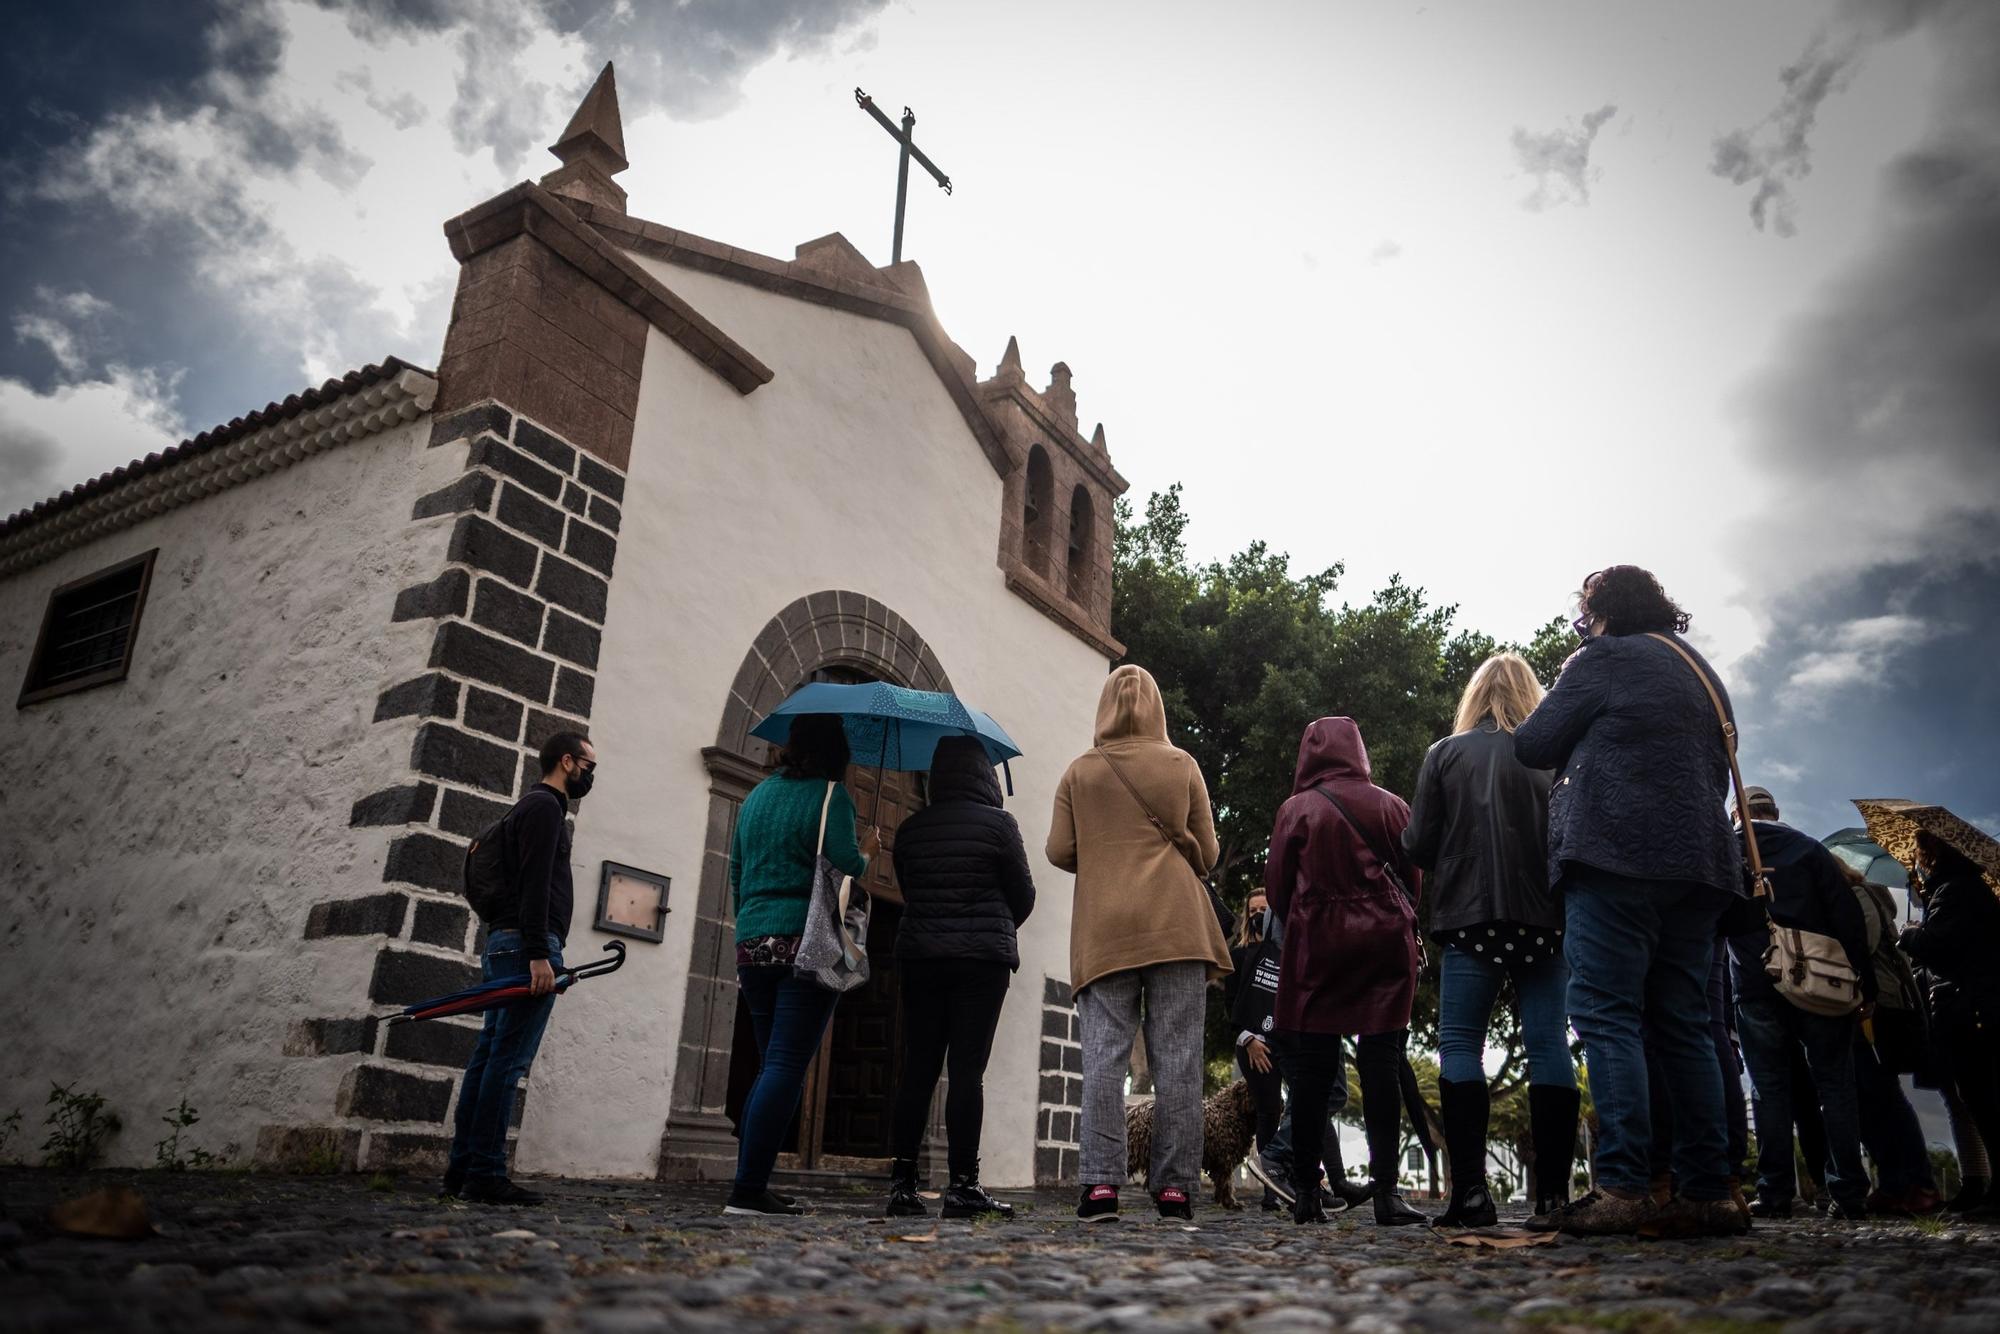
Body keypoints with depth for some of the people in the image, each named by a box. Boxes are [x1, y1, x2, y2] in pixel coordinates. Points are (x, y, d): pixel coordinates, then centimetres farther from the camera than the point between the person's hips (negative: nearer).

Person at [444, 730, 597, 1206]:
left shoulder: (532, 805, 25)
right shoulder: (545, 806, -7)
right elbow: (534, 883, -18)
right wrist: (539, 954, -23)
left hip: (503, 944, 10)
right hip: (526, 943, -10)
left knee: (488, 1057, 9)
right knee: (508, 1060, -10)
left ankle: (462, 1168, 11)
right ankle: (485, 1175, -9)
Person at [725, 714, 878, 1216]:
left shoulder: (757, 795, 17)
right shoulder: (829, 794, -3)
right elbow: (846, 865, -14)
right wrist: (867, 851, 7)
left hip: (752, 943, 7)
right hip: (806, 942, -7)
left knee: (772, 1065, 15)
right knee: (786, 1066, -7)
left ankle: (749, 1183, 14)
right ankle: (749, 1189, -10)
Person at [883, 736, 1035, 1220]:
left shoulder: (910, 829, 7)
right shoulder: (997, 823, -4)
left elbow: (908, 891, 14)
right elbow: (1024, 897, 2)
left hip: (918, 956, 4)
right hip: (981, 960, -4)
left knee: (917, 1068, 6)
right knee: (967, 1068, -4)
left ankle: (902, 1183, 6)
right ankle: (962, 1184, -3)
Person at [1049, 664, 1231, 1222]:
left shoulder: (1080, 771, 7)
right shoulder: (1181, 765, 6)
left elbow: (1060, 851, 5)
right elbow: (1207, 852, 9)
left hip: (1103, 930, 0)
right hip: (1177, 925, 0)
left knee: (1105, 1055, -1)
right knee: (1176, 1058, 2)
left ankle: (1101, 1183, -6)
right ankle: (1174, 1186, 2)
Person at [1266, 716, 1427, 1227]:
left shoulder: (1296, 808, -2)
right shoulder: (1391, 806, 4)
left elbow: (1277, 886, 1)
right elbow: (1413, 880, 10)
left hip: (1315, 947, -1)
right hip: (1386, 946, 2)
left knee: (1310, 1069, 3)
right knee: (1382, 1065, 3)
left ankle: (1306, 1194, 4)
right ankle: (1386, 1191, -2)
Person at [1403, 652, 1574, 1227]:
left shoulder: (1445, 754, 2)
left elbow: (1417, 845, -1)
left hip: (1471, 919, -2)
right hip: (1544, 919, 2)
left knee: (1460, 1045, 2)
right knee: (1548, 1045, 5)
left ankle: (1470, 1191, -5)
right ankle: (1553, 1192, 5)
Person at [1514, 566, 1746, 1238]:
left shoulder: (1603, 659, 0)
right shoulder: (1703, 674, 24)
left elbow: (1532, 745, 2)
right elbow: (1719, 772, 28)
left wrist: (1584, 734, 21)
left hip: (1616, 856, -8)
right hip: (1699, 861, 8)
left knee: (1606, 1015, -9)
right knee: (1685, 1026, 7)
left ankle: (1623, 1188, -15)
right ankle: (1708, 1193, 6)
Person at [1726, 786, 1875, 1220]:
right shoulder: (1810, 850, 6)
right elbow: (1849, 918, -1)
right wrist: (1866, 985, 1)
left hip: (1755, 988, 0)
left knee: (1769, 1088, 3)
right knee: (1835, 1086, 7)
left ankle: (1775, 1193, 1)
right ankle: (1849, 1193, 5)